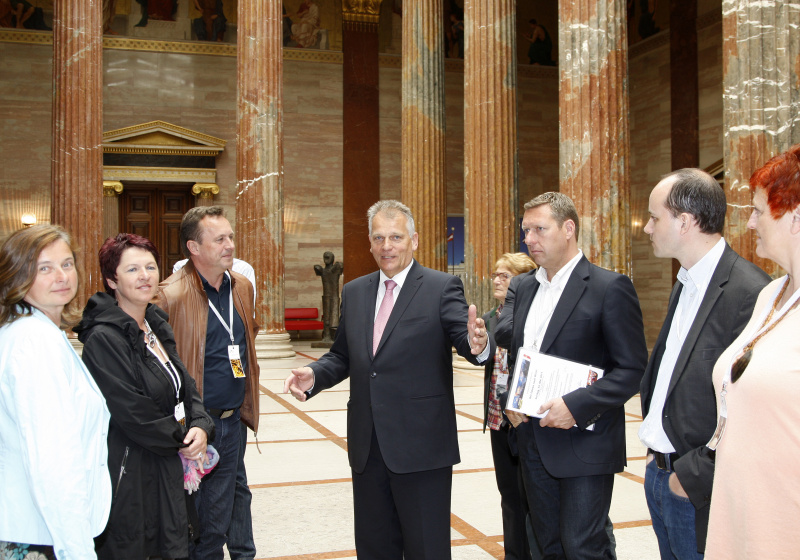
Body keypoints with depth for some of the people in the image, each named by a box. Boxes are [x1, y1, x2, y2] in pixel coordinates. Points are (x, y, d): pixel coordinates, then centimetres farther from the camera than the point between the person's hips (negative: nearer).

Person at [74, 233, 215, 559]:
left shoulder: (156, 327, 9)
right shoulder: (103, 338, -18)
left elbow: (185, 386, 10)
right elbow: (133, 414, -20)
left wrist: (201, 426, -9)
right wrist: (180, 442, -9)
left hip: (169, 471, 8)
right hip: (130, 479, -8)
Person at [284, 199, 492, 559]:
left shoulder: (442, 287, -5)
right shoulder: (354, 293, 11)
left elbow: (462, 336, -17)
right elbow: (342, 356, 15)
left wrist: (477, 345, -40)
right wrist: (314, 375, -4)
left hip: (421, 445, -5)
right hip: (367, 447, 5)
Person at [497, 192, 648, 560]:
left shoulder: (610, 287, -9)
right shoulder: (521, 288, 11)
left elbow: (632, 368, -12)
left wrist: (577, 406, -22)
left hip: (585, 443, -6)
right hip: (533, 442, 7)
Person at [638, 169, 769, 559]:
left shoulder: (750, 293, -20)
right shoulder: (685, 284, 11)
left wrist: (694, 476, -19)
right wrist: (655, 451, 10)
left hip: (700, 491, -8)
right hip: (658, 472, 8)